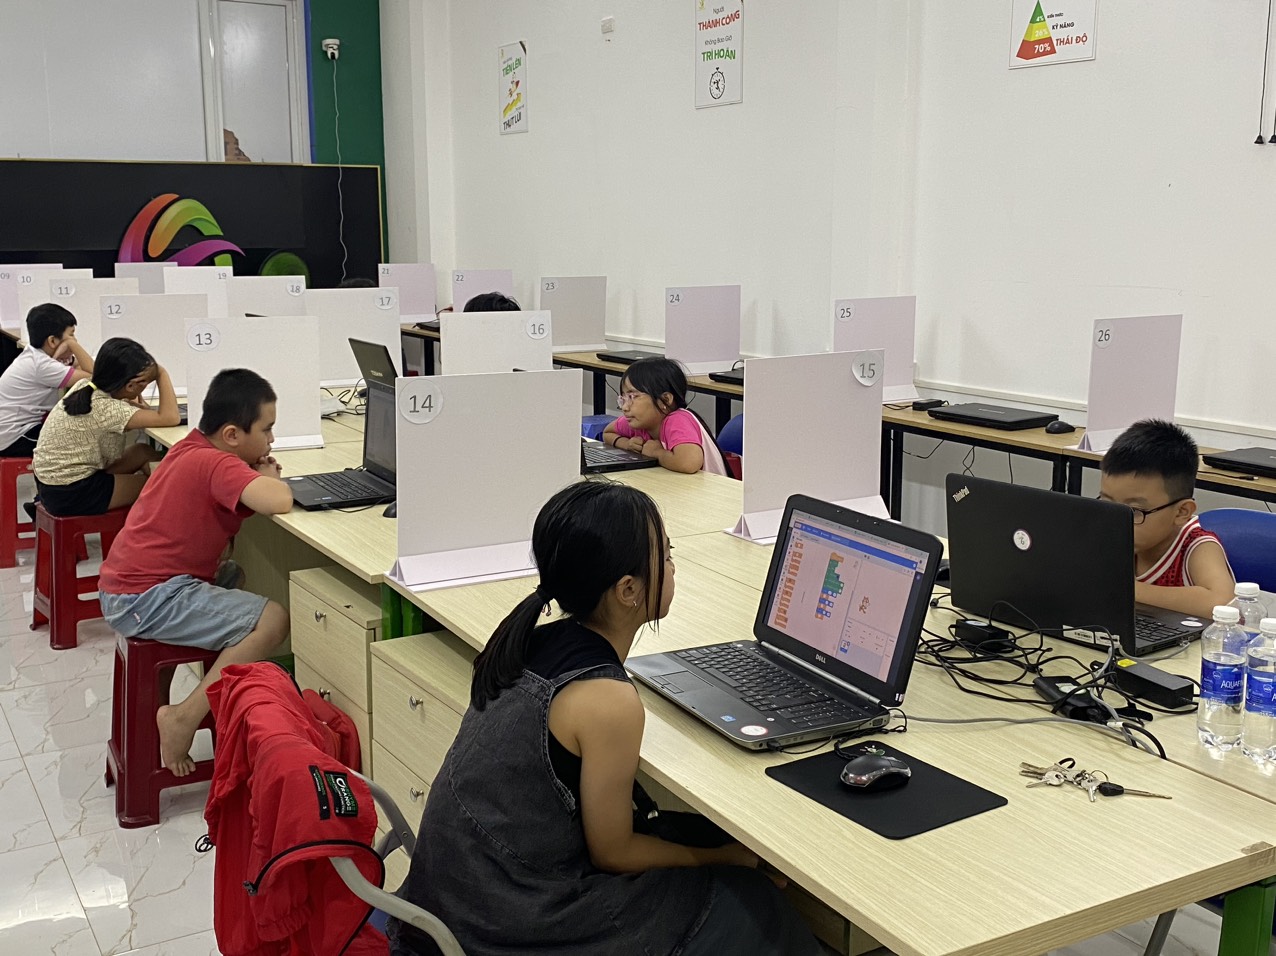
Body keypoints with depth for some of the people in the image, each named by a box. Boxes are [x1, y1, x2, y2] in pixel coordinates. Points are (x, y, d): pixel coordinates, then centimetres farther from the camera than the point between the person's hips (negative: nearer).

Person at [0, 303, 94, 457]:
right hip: (14, 440, -9)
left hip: (21, 427, 9)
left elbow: (86, 368, 7)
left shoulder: (36, 355, 5)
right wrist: (72, 344, -22)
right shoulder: (42, 365, -23)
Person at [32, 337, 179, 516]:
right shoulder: (103, 408, -27)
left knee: (142, 451, 15)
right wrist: (161, 374, -18)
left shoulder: (84, 387, -3)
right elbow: (171, 418, -30)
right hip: (71, 495, -8)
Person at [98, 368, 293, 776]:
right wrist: (269, 479, -10)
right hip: (147, 600, -10)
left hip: (127, 582, 10)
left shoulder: (194, 447, 9)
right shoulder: (217, 465, -19)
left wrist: (258, 474, 0)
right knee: (274, 620, -18)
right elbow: (279, 502, -33)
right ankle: (185, 717, -12)